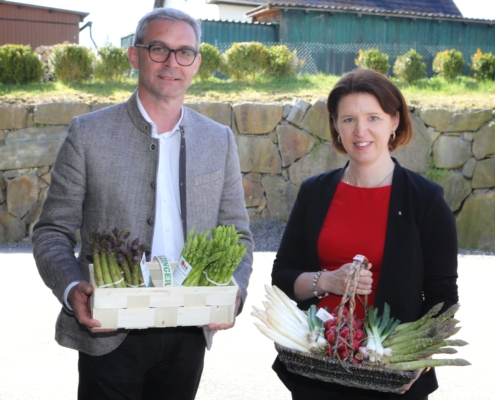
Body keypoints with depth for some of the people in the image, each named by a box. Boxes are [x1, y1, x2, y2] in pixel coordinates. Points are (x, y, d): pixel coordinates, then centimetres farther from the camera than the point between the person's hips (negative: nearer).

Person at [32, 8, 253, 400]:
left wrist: (234, 290, -11)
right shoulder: (88, 133, -3)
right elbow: (53, 231, -1)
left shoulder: (219, 140, 6)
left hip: (188, 335, 3)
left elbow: (237, 235, 8)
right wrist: (71, 289, -20)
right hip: (109, 334, -3)